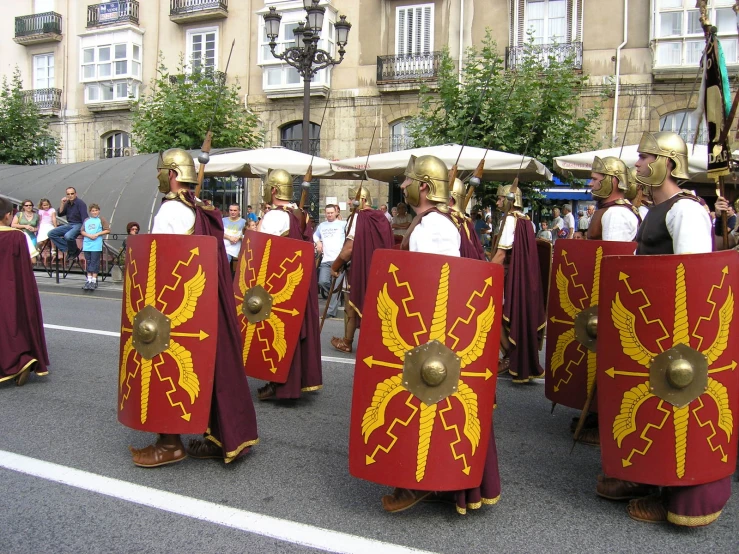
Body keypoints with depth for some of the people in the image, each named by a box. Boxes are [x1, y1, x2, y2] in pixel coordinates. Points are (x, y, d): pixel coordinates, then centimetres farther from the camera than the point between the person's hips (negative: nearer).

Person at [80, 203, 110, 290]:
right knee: (88, 262, 8)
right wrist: (89, 235, -9)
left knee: (94, 263, -5)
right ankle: (89, 280, 14)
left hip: (96, 245, -4)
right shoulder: (86, 220, 15)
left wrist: (97, 234, -11)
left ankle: (94, 281, -1)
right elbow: (82, 231, 10)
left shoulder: (101, 220, 5)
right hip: (87, 245, 4)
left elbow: (107, 230, -2)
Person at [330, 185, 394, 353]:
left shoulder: (357, 217, -15)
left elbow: (350, 247, -20)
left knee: (351, 306, 8)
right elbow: (387, 245, 11)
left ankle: (347, 342, 18)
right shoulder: (381, 218, 5)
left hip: (357, 269, -6)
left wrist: (335, 265, -10)